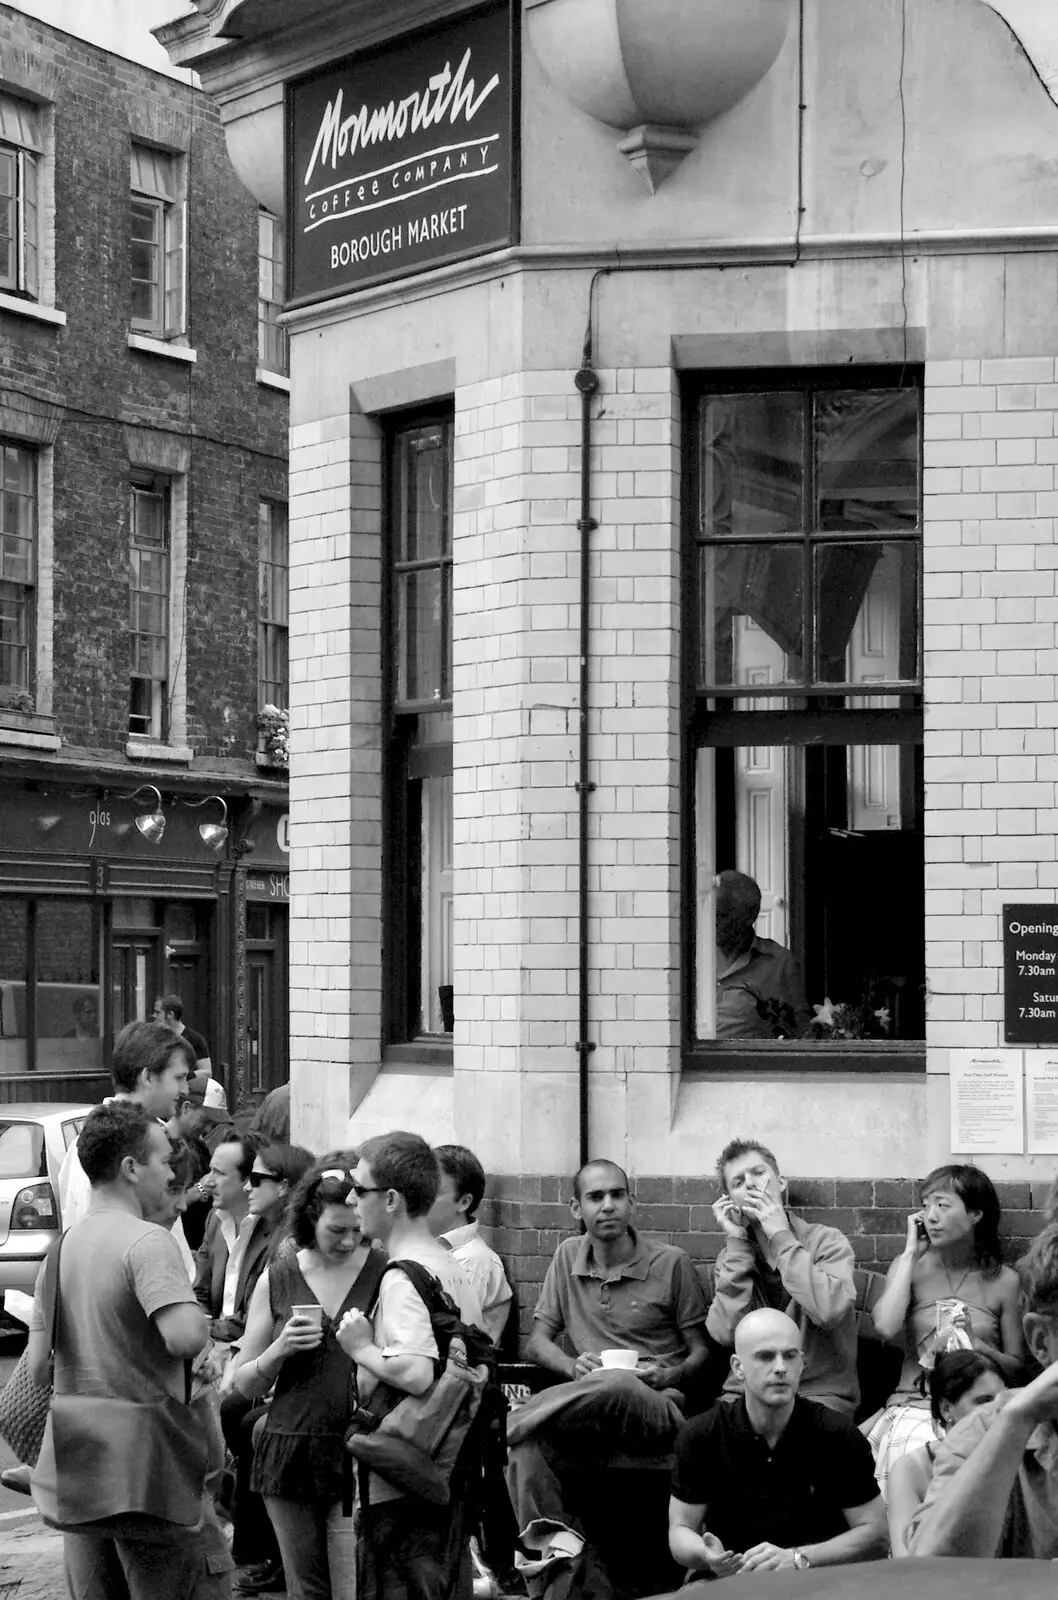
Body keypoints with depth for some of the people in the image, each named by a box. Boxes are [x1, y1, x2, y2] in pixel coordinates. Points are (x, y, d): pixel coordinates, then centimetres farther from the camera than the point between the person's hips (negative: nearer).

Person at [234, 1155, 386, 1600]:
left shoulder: (384, 1275, -2)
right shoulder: (277, 1278, 5)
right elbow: (246, 1386, 9)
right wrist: (279, 1350, -10)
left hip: (357, 1459, -3)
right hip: (291, 1457, 3)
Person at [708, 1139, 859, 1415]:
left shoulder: (827, 1242, 1)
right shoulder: (731, 1255, 11)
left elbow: (828, 1311, -21)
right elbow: (726, 1334, -7)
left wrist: (782, 1237, -13)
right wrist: (738, 1244, -6)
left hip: (820, 1394, -3)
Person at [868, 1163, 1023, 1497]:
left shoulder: (1003, 1280, 5)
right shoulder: (909, 1267, 7)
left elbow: (1017, 1366, 11)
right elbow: (886, 1327, -13)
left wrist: (978, 1347, -10)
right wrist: (911, 1252, -4)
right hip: (913, 1405, 0)